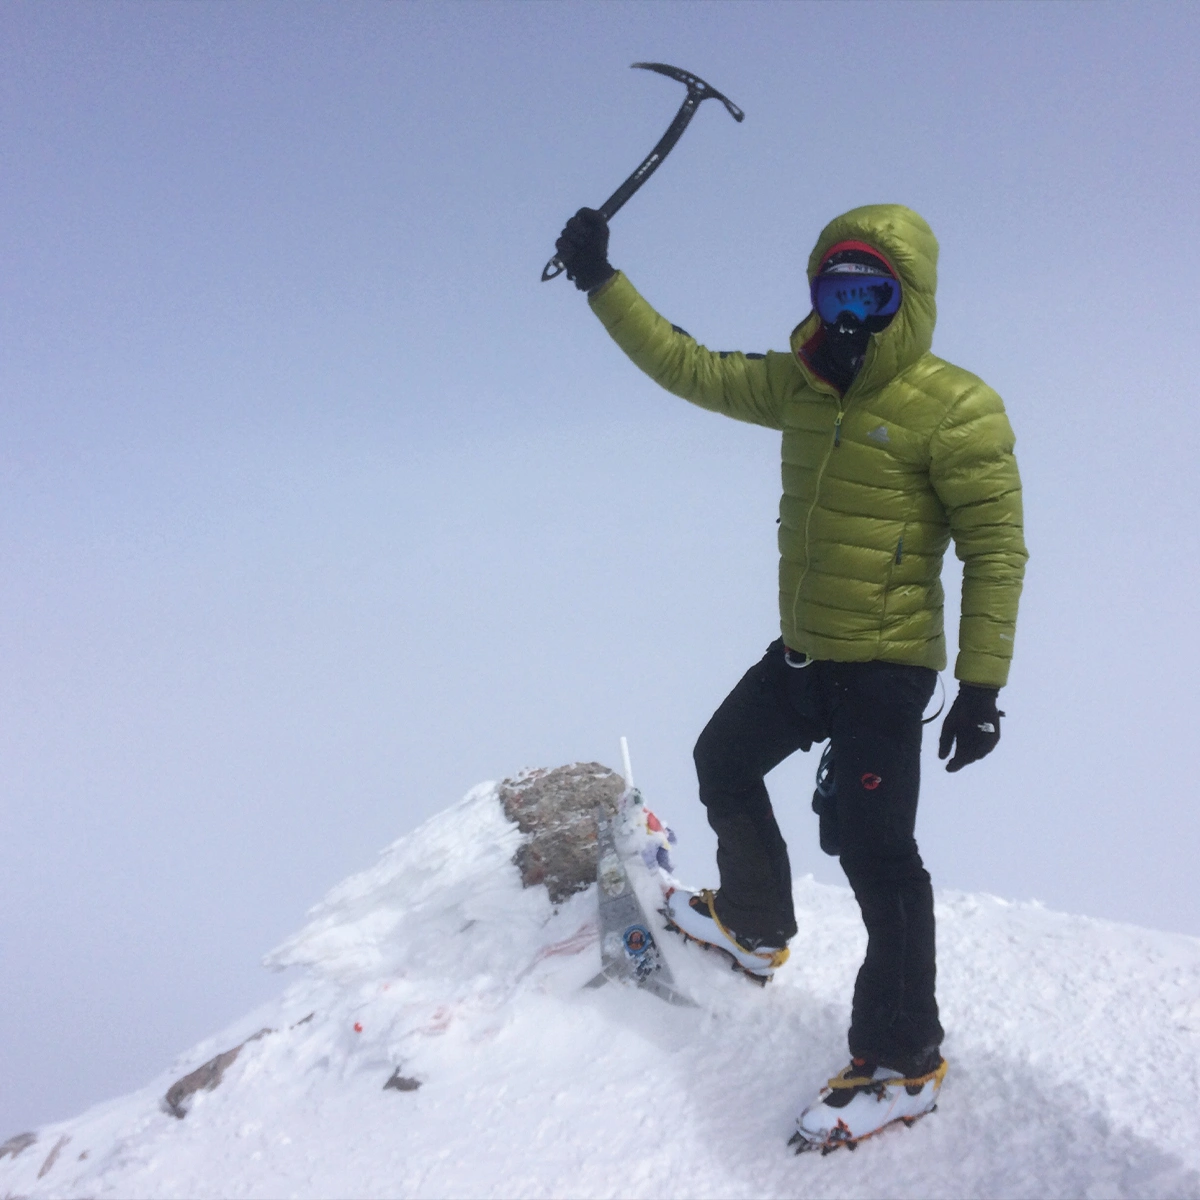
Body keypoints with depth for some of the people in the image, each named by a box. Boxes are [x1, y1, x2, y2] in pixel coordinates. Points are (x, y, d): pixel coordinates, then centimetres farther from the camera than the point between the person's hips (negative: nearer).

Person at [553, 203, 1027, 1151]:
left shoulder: (954, 407, -17)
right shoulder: (800, 387, 4)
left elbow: (997, 550, -16)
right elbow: (689, 367, 12)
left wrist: (981, 685, -21)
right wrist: (602, 284, 7)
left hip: (886, 666, -8)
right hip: (802, 651, 8)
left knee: (872, 846, -8)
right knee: (724, 762, 23)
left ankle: (905, 1061, 6)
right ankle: (756, 927, 44)